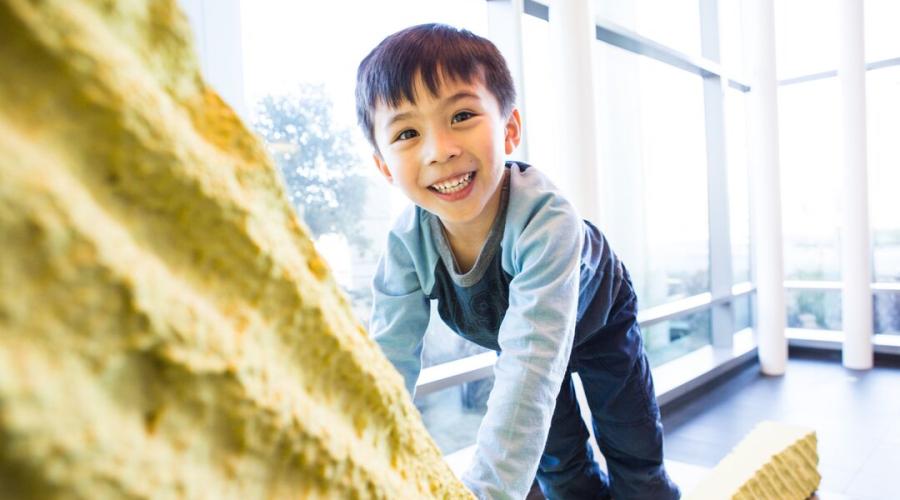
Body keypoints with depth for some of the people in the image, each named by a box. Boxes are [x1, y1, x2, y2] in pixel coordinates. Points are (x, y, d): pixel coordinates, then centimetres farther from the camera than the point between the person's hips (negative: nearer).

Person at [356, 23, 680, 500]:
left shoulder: (546, 220, -45)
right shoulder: (407, 241, -30)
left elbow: (531, 361, -51)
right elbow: (388, 361, -28)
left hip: (598, 321, -2)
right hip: (510, 331, 3)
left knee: (635, 461, 9)